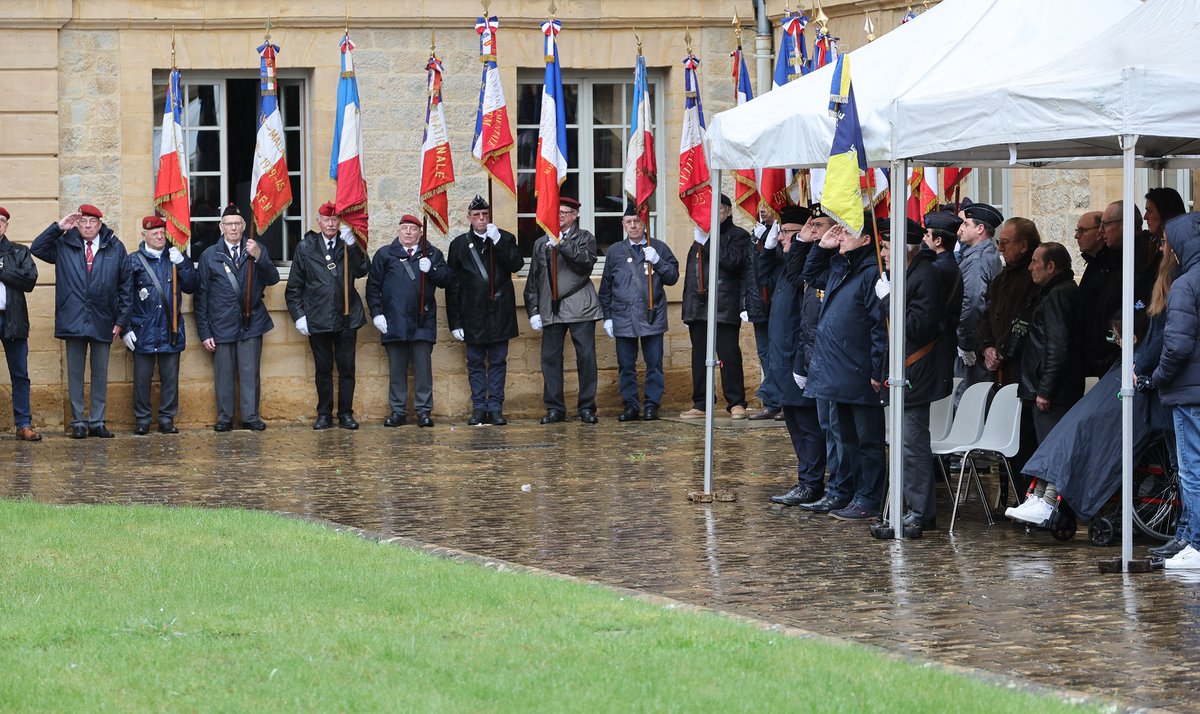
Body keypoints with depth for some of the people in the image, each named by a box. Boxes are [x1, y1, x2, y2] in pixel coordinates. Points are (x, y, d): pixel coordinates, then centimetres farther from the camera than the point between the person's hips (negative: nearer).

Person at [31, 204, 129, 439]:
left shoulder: (115, 248, 5)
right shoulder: (64, 245, 7)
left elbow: (124, 285, 6)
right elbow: (36, 249, -1)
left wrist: (121, 319, 2)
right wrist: (58, 227, -9)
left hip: (102, 322, 0)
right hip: (73, 320, 0)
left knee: (100, 373, 5)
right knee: (75, 373, 3)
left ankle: (97, 422, 11)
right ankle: (78, 422, 8)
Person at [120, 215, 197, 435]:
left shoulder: (174, 258, 10)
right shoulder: (134, 260, 2)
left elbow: (191, 287, 5)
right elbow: (125, 296, 0)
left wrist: (182, 263, -8)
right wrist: (125, 328, -6)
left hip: (171, 329, 2)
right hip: (143, 330, -2)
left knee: (170, 377, 4)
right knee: (142, 377, 1)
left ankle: (167, 419, 12)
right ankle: (142, 421, 9)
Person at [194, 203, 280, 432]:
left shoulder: (257, 250, 8)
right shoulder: (209, 255, 4)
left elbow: (273, 279, -1)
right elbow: (201, 296, 3)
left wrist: (259, 258, -19)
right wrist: (204, 332, -2)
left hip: (251, 323, 1)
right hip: (222, 325, -1)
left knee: (250, 373, 0)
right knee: (223, 375, 2)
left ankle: (251, 417, 7)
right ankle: (224, 418, 10)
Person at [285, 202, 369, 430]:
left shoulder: (348, 246, 6)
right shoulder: (305, 248, 4)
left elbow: (362, 271, -11)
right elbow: (294, 287, 6)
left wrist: (352, 245, -20)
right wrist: (298, 316, -2)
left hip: (346, 317, 1)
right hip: (318, 320, 0)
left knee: (347, 368, 3)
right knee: (323, 369, 5)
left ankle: (345, 414, 11)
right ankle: (324, 415, 12)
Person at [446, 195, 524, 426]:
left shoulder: (504, 239, 6)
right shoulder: (460, 244, 6)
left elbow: (516, 265, -10)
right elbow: (452, 286, 4)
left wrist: (498, 242, -18)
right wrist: (454, 321, -1)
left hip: (499, 312, 0)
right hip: (473, 314, 0)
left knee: (498, 362, 2)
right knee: (475, 363, 4)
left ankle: (495, 407, 6)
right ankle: (479, 408, 9)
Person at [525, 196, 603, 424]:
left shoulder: (584, 238, 8)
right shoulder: (541, 243, 17)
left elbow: (586, 262, -11)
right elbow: (533, 280, 16)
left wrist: (562, 245, -19)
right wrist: (533, 311, 8)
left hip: (580, 308, -3)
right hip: (551, 309, 3)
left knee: (586, 358, -4)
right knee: (550, 359, 1)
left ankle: (587, 408, 3)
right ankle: (554, 408, 8)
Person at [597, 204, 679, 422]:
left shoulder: (659, 248, 5)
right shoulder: (615, 251, 9)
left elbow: (673, 277, 2)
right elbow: (606, 287, 11)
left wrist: (657, 261, -14)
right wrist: (607, 317, 7)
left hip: (652, 316, -1)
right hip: (623, 318, 1)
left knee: (654, 364, 1)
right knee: (626, 366, 4)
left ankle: (652, 405, 8)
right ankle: (630, 405, 11)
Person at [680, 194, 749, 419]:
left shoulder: (737, 236, 3)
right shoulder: (700, 236, 23)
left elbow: (733, 261, -16)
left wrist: (707, 242, -15)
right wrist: (687, 308, 19)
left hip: (724, 306, -6)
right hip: (698, 307, 6)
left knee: (729, 355, -8)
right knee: (699, 357, 6)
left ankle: (736, 403, -4)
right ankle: (700, 405, 10)